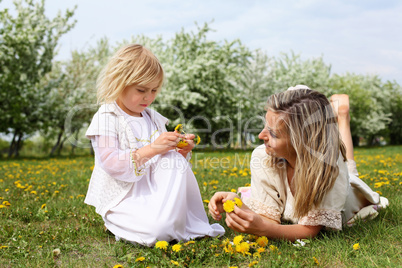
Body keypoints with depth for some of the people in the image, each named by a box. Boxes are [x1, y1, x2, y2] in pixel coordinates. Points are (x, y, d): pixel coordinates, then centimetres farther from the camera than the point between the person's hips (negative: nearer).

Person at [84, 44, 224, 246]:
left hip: (154, 192, 7)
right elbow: (110, 163, -21)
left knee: (176, 160, -20)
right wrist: (152, 148, -28)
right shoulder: (106, 118, -10)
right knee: (158, 229, -31)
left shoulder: (153, 118, 11)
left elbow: (167, 158, 17)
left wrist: (182, 151, -7)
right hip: (122, 199, -7)